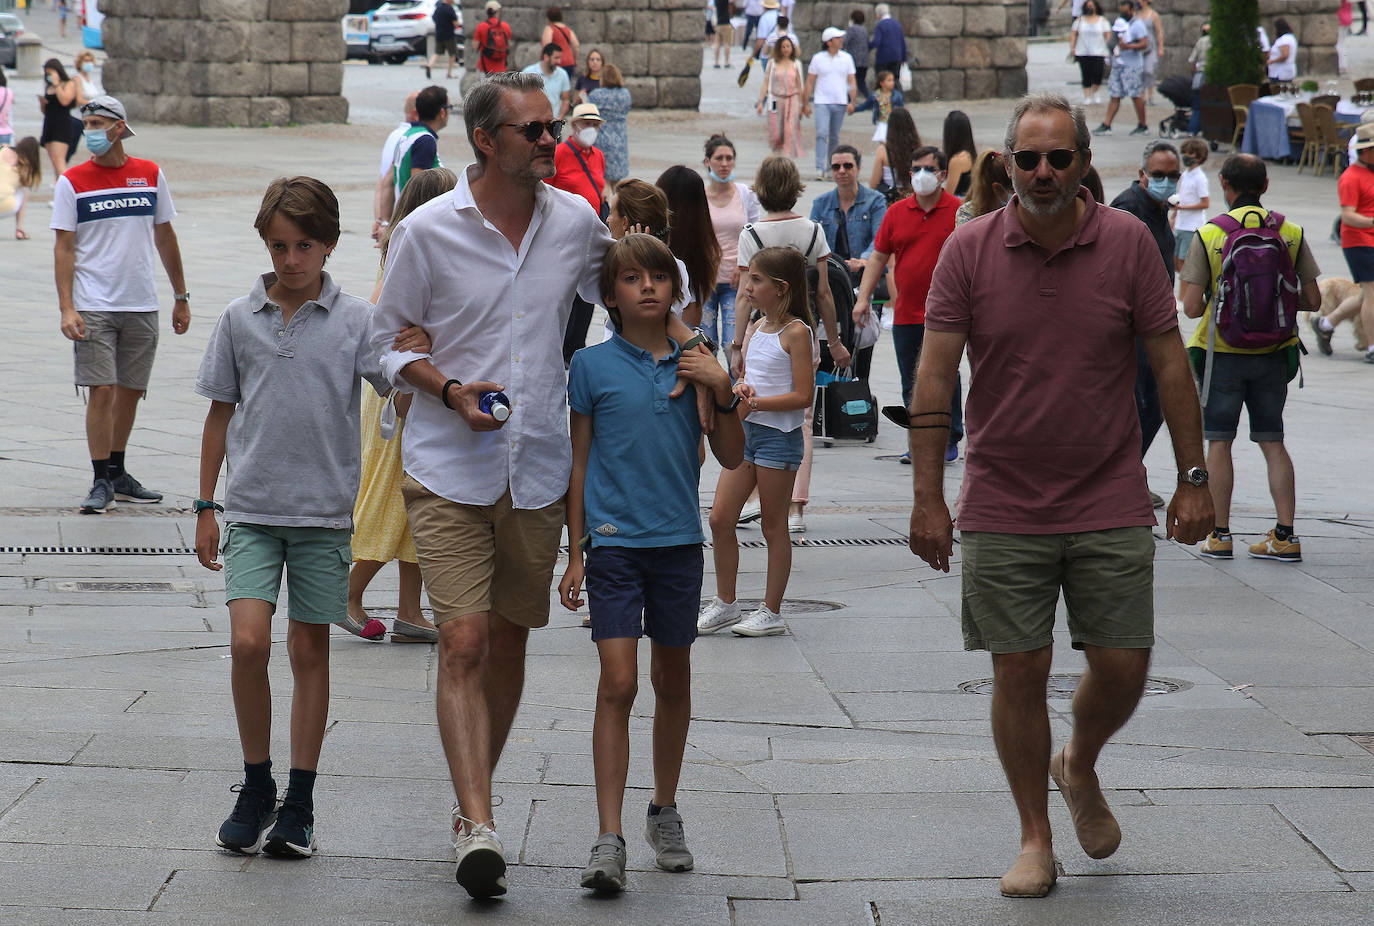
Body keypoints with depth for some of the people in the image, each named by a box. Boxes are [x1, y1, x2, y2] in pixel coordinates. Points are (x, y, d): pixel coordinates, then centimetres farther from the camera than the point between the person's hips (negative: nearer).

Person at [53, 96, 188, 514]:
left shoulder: (150, 175, 6)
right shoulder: (72, 182, -3)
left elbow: (165, 238, 14)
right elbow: (63, 248, -4)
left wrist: (181, 297, 15)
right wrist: (66, 308, -13)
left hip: (142, 306, 3)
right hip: (94, 306, -3)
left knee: (130, 391, 9)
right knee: (102, 391, -9)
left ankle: (118, 475, 22)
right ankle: (101, 483, -2)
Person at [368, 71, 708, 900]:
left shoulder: (576, 222, 3)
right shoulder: (428, 232, -6)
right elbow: (386, 340, 2)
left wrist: (692, 351, 5)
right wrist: (450, 390, -15)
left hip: (538, 467, 4)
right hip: (449, 468, -4)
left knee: (509, 643, 12)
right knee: (464, 644, -13)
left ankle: (474, 803, 29)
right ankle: (479, 827, -18)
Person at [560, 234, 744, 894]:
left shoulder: (694, 364, 5)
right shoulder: (593, 366, -1)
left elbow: (731, 459, 7)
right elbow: (578, 464, 3)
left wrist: (723, 393, -8)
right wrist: (576, 553, 1)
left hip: (679, 541, 3)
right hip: (614, 542, -3)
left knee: (673, 681, 13)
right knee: (618, 685, -11)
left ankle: (664, 814, 30)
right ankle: (609, 839, -14)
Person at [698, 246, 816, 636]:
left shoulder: (796, 332, -12)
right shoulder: (757, 329, 11)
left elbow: (803, 395, -15)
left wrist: (756, 403, -21)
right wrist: (740, 389, -5)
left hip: (779, 436, -7)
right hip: (746, 431, 7)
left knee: (773, 525, 2)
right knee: (720, 518, 4)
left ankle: (772, 612, 11)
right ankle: (725, 604, 16)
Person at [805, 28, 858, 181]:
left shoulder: (846, 58, 7)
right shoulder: (818, 58, 1)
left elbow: (851, 82, 9)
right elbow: (810, 82, 5)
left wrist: (852, 102, -1)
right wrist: (806, 104, 3)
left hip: (840, 103, 3)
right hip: (822, 102, -3)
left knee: (834, 137, 9)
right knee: (822, 134, -14)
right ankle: (820, 169, -19)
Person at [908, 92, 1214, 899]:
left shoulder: (1127, 243, -4)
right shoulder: (970, 250, -5)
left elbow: (1170, 362, 2)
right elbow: (936, 376, -5)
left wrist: (1194, 478, -1)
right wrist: (928, 497, -9)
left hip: (1111, 505, 1)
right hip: (1003, 508, -1)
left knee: (1123, 667, 2)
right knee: (1019, 672, 1)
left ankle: (1080, 768, 34)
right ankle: (1036, 839, 15)